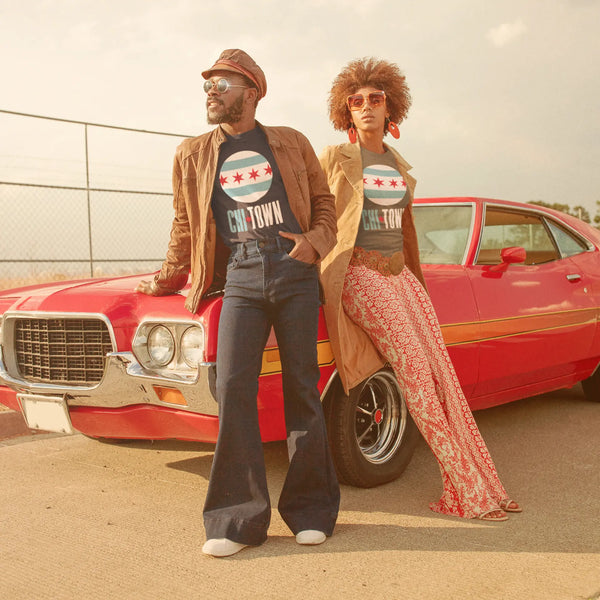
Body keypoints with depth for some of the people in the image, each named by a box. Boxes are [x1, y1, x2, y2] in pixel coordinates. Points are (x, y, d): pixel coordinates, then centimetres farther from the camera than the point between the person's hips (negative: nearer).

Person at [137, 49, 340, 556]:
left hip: (296, 273, -1)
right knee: (233, 391, -9)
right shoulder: (193, 155, 17)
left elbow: (324, 202, 16)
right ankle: (240, 519, 0)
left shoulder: (291, 144, 13)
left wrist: (316, 242, -3)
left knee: (301, 389, 1)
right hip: (241, 280, 1)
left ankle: (310, 510, 12)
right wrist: (166, 280, 29)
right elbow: (186, 228, 25)